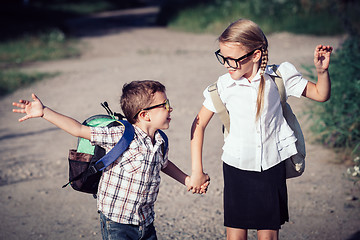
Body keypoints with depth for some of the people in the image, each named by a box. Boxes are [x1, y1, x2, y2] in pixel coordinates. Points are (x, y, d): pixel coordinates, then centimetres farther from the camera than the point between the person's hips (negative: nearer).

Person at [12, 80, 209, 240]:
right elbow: (80, 130, -16)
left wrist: (187, 180, 24)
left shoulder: (161, 142, 2)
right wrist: (44, 112, -19)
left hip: (146, 222, 6)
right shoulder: (121, 137, -18)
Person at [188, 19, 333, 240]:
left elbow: (321, 95, 5)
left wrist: (322, 70, -16)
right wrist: (197, 171, 0)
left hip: (272, 168, 0)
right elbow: (199, 125, 1)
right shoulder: (224, 86, -10)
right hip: (236, 169, 0)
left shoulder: (278, 77, -9)